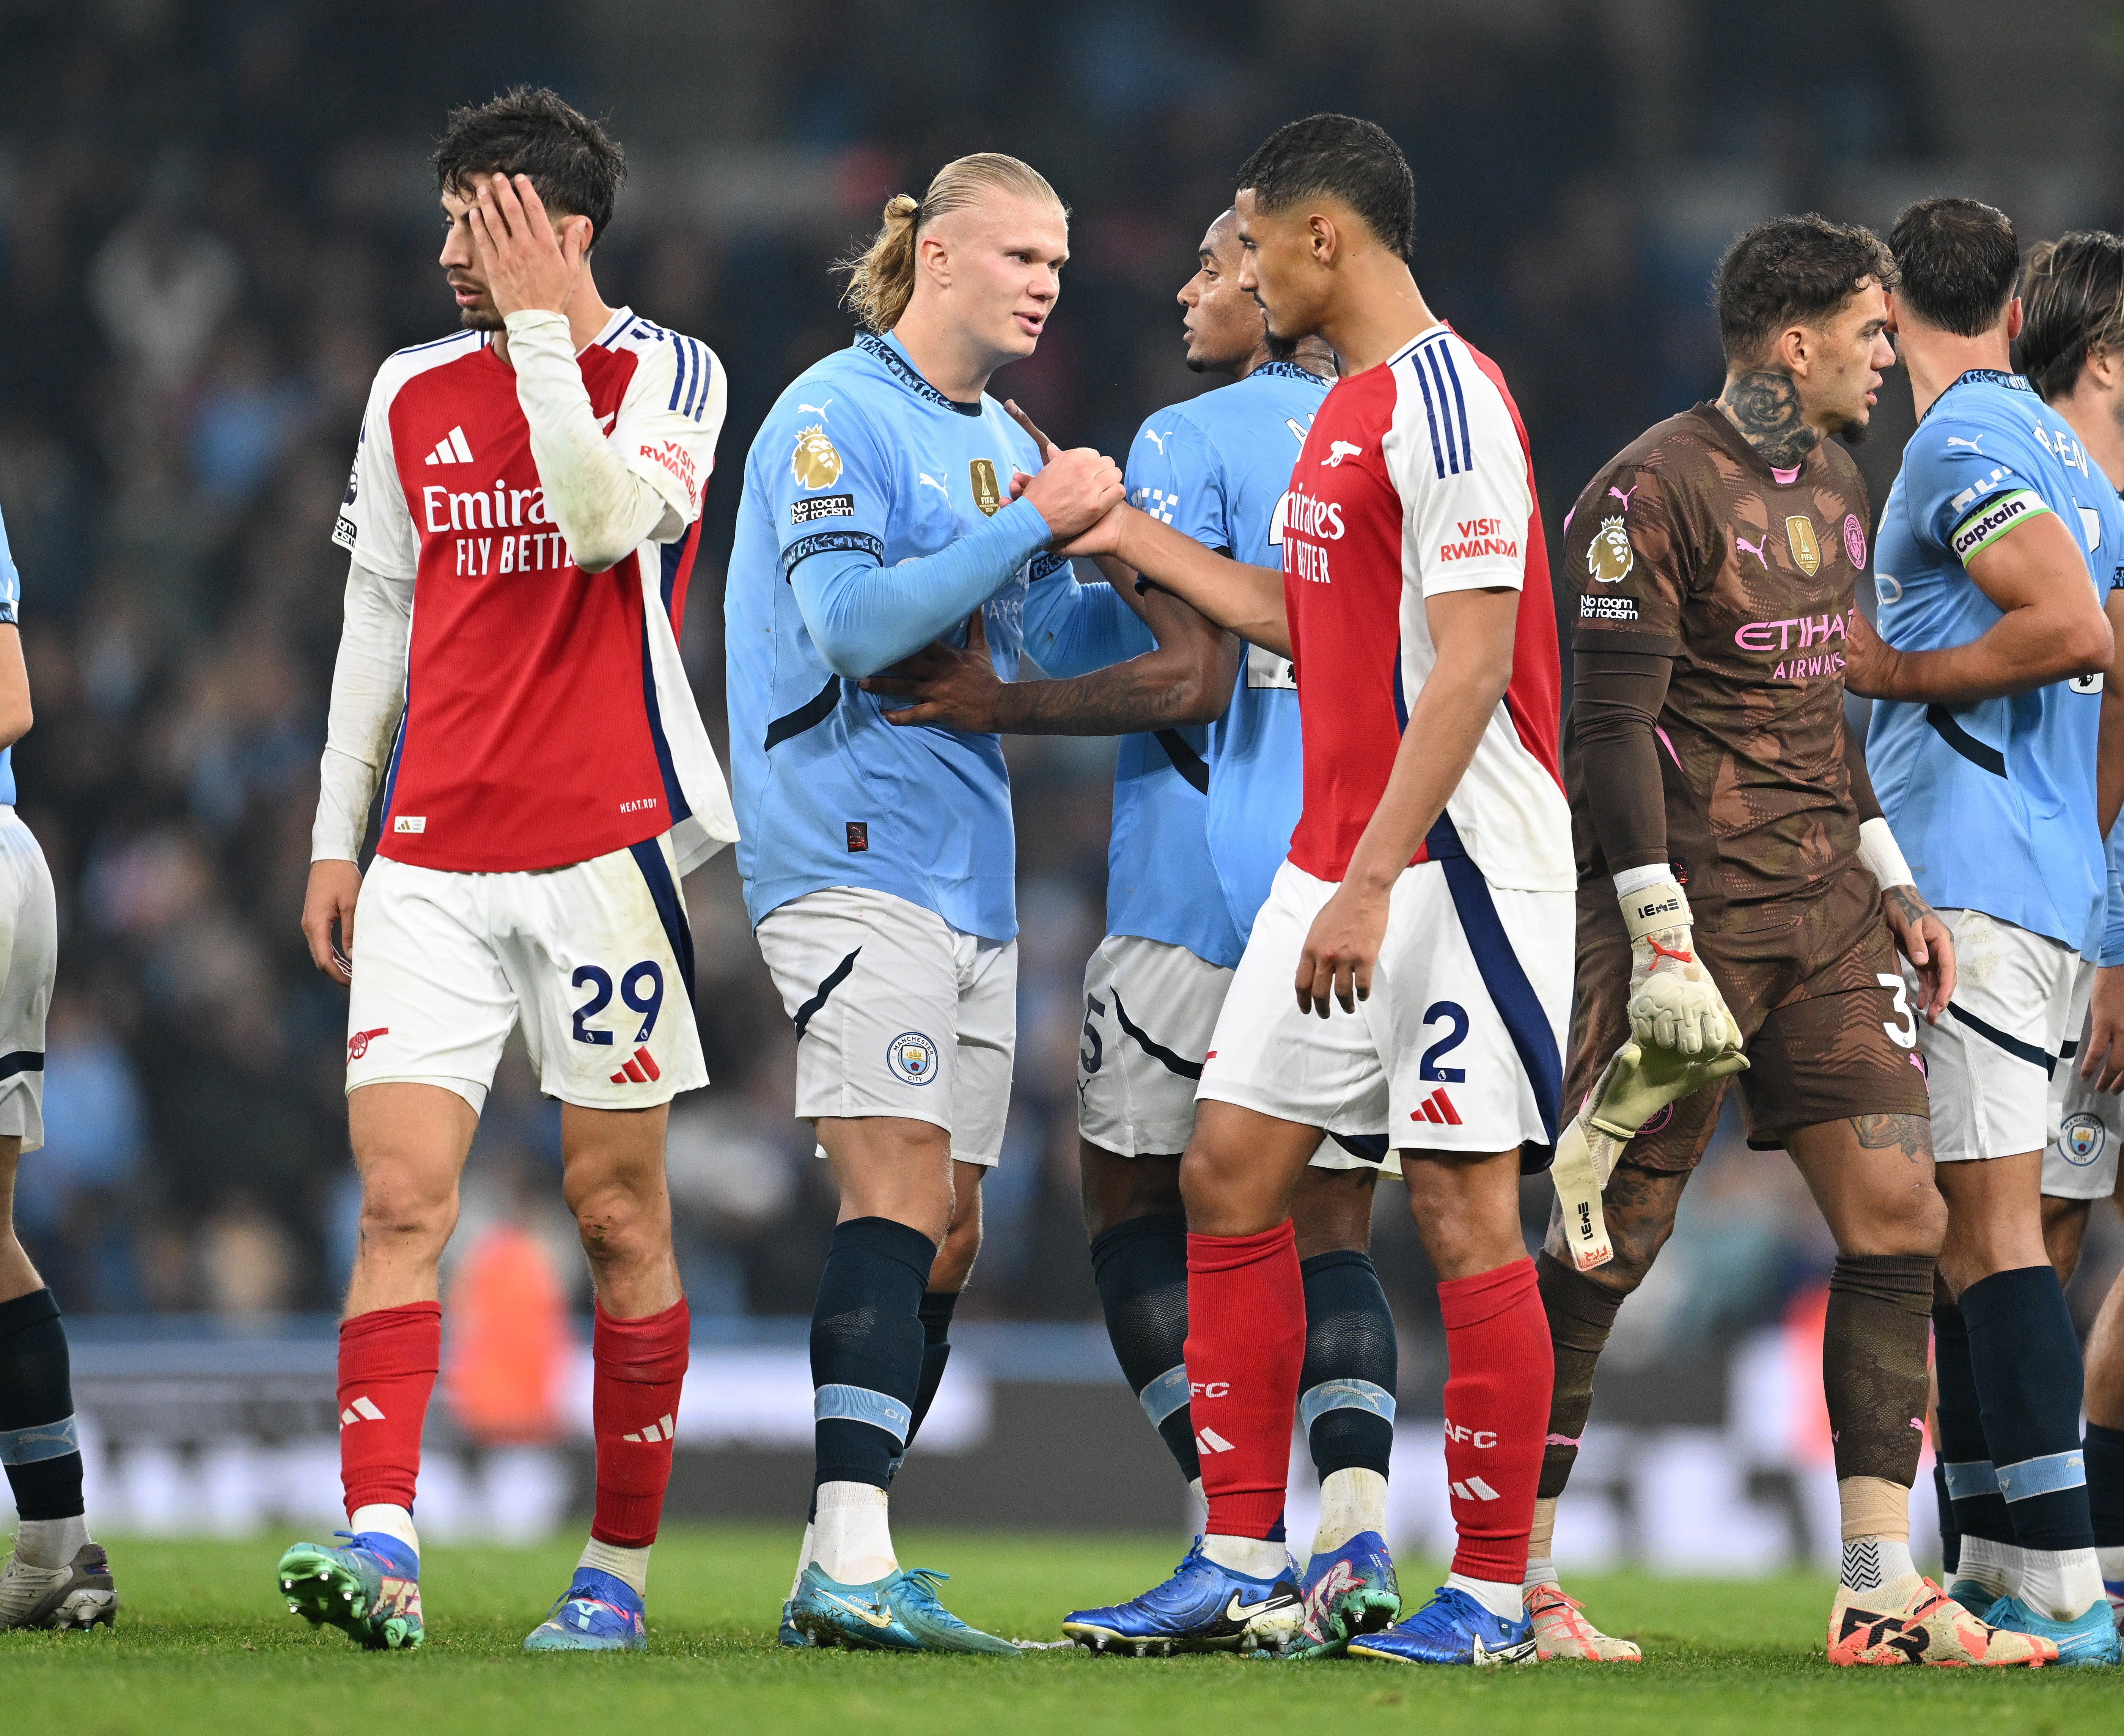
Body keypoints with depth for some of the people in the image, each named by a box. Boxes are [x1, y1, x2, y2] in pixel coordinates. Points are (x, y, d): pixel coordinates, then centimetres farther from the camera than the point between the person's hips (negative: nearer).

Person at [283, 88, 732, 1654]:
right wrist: (337, 835, 16)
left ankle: (620, 1568, 11)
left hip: (605, 847, -4)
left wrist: (538, 325, -16)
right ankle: (382, 1548, -20)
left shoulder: (671, 374, -1)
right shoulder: (413, 394, 13)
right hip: (432, 861, 4)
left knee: (621, 1214, 2)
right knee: (400, 1199, -11)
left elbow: (603, 517, -20)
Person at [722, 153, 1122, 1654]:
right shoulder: (837, 417, -6)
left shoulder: (1004, 446, 20)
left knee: (946, 1233, 6)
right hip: (853, 856, -9)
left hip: (971, 874, 9)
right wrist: (1032, 526, -18)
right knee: (901, 1197, -19)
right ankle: (852, 1563, -26)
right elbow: (850, 624, -19)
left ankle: (842, 1574, 9)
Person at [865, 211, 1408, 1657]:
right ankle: (1357, 1531, -11)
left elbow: (1192, 681, -14)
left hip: (1212, 874, -5)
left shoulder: (1196, 444, -6)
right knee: (1330, 1224, 8)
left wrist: (1002, 707, -8)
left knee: (1134, 1193, 6)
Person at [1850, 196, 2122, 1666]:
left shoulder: (1964, 443, -10)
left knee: (1990, 1225, -12)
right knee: (1959, 1224, 13)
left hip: (1971, 874, -10)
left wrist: (1898, 672, -10)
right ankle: (1996, 1568, 14)